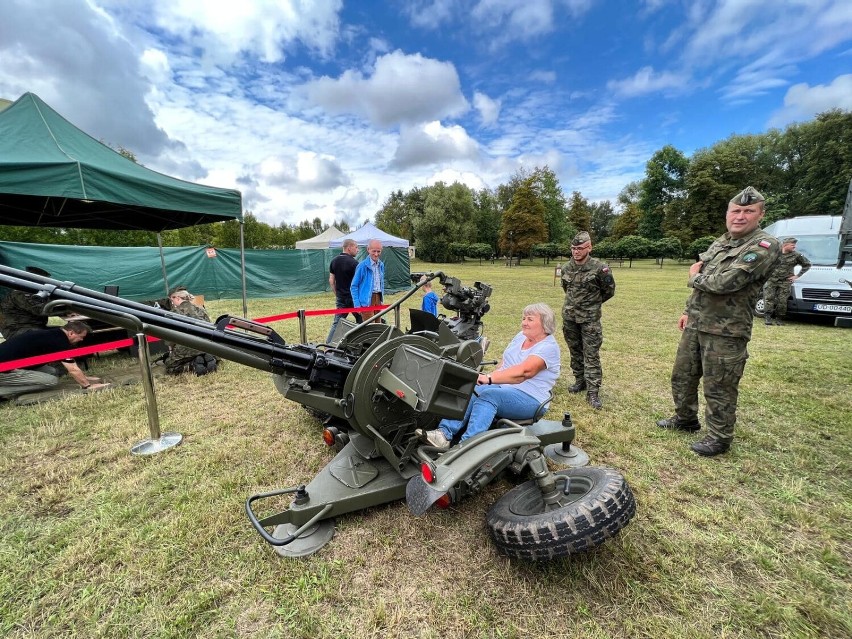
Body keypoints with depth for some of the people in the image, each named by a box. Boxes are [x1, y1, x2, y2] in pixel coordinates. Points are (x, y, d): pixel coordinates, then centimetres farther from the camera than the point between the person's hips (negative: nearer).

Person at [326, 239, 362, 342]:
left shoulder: (334, 261, 7)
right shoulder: (353, 262, -13)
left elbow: (331, 281, 9)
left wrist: (337, 294, 17)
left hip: (340, 298, 5)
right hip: (353, 297, -5)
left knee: (337, 322, 9)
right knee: (360, 321, 10)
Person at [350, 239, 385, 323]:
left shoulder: (381, 265, 8)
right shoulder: (363, 266, -12)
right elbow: (354, 286, -9)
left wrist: (381, 298, 14)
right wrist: (357, 304, -14)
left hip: (378, 298, 7)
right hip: (366, 300, -7)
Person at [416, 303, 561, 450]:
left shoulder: (549, 347, -11)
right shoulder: (521, 336, 15)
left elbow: (525, 371, -27)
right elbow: (504, 361, 17)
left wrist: (490, 378, -34)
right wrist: (491, 377, -4)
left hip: (528, 398, -7)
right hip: (500, 387, 7)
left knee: (487, 396, -33)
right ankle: (444, 434, -30)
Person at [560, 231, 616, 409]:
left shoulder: (600, 268, -13)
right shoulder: (566, 267, 2)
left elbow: (609, 291, 0)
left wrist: (592, 303, 12)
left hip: (590, 318, -5)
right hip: (569, 316, 5)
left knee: (591, 354, -4)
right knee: (575, 351, 14)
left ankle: (593, 391, 1)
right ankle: (580, 380, 30)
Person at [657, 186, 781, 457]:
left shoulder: (764, 246, -13)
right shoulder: (720, 242, 13)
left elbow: (726, 282, -25)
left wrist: (694, 277, -7)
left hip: (725, 332, -8)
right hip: (695, 325, 8)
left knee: (718, 389, 5)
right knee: (681, 376, 18)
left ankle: (719, 438, 23)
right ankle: (685, 419, 38)